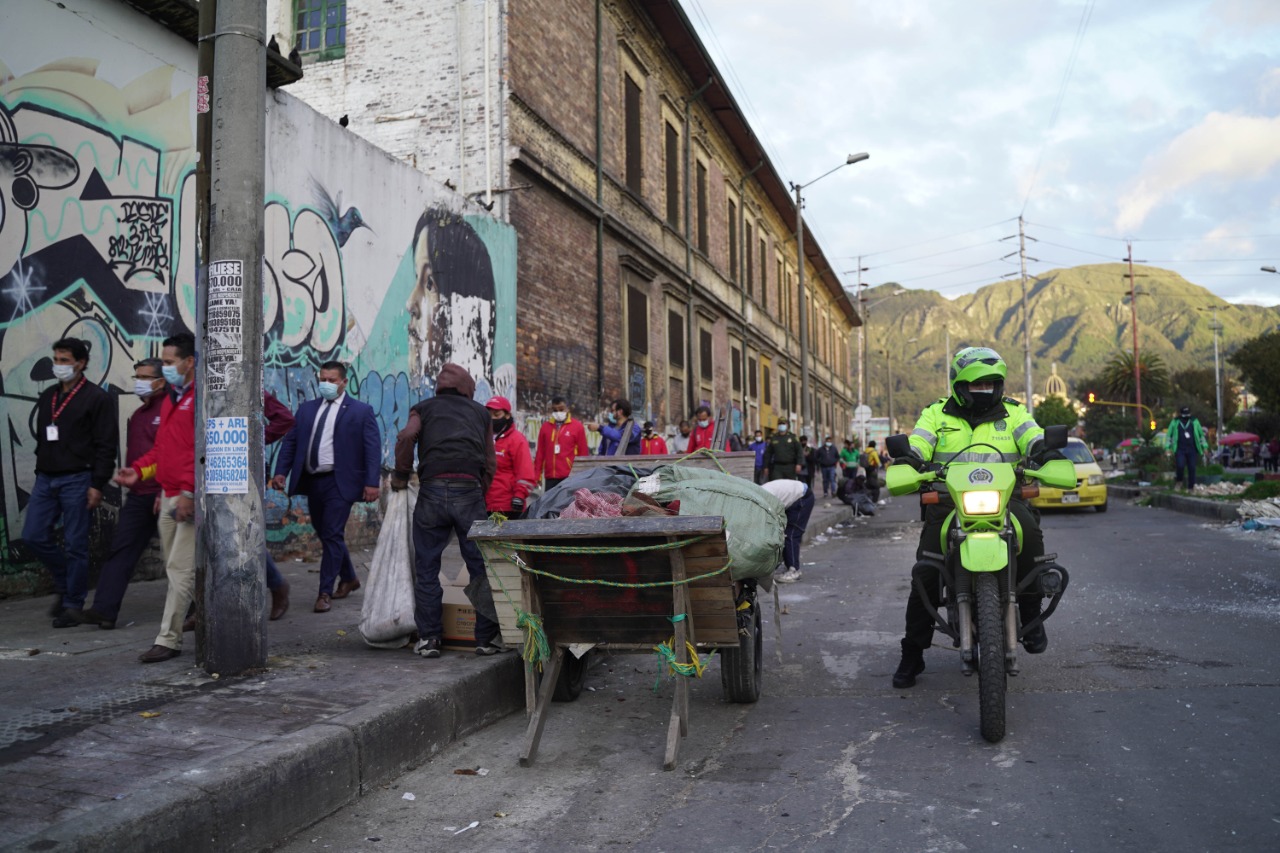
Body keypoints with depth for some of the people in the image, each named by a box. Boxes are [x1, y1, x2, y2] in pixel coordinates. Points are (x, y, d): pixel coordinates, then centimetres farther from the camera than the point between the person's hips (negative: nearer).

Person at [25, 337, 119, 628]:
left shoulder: (97, 398, -6)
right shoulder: (46, 397, 16)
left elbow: (106, 445, -10)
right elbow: (41, 439, 21)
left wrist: (97, 485, -15)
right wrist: (40, 472, 15)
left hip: (77, 481, -7)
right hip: (45, 480, 7)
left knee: (75, 545, -2)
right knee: (34, 536, 2)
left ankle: (73, 605, 9)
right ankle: (65, 584, 23)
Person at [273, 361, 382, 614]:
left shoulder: (361, 411, -1)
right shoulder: (307, 409, 13)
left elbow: (373, 448, -6)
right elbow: (291, 441, 12)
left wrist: (372, 482, -15)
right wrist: (281, 471, -1)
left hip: (339, 482, -6)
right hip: (312, 481, 6)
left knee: (332, 535, -8)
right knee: (324, 534, 15)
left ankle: (325, 593, -1)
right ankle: (349, 578, 34)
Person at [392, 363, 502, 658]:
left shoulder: (423, 408, 18)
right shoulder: (481, 412, 21)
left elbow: (407, 437, -4)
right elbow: (490, 462, 13)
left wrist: (401, 475, 7)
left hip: (431, 491, 0)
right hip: (470, 492, 0)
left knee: (426, 568, 8)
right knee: (480, 567, 6)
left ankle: (429, 638, 9)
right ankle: (487, 637, 8)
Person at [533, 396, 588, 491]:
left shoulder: (577, 426, 1)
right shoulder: (545, 427, 11)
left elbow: (583, 453, 1)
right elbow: (540, 453, 13)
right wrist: (537, 476, 8)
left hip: (570, 477, -3)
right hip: (550, 477, 3)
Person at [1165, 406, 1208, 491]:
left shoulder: (1194, 422, 7)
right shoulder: (1175, 422, 4)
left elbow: (1201, 434, 15)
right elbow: (1169, 435, 9)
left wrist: (1205, 447, 12)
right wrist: (1168, 448, 2)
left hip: (1192, 450, 2)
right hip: (1180, 450, -2)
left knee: (1192, 468, 1)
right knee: (1180, 466, -20)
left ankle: (1191, 487, 11)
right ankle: (1179, 480, 8)